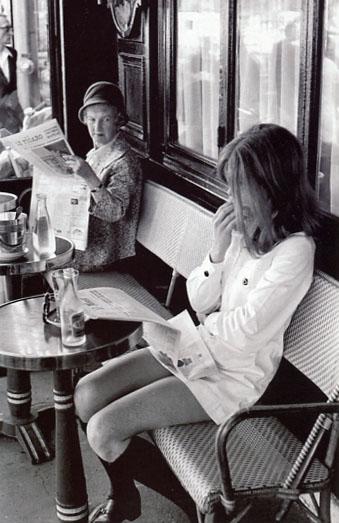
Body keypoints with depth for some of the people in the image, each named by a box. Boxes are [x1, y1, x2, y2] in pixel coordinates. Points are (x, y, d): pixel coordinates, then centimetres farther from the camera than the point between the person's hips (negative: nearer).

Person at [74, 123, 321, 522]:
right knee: (87, 394, -2)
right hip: (196, 349, 7)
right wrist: (217, 252, -15)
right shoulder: (241, 226, -1)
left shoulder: (295, 250, -22)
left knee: (103, 429, -13)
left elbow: (244, 333, -21)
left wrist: (202, 324, -2)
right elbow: (199, 301, 1)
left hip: (233, 375, -7)